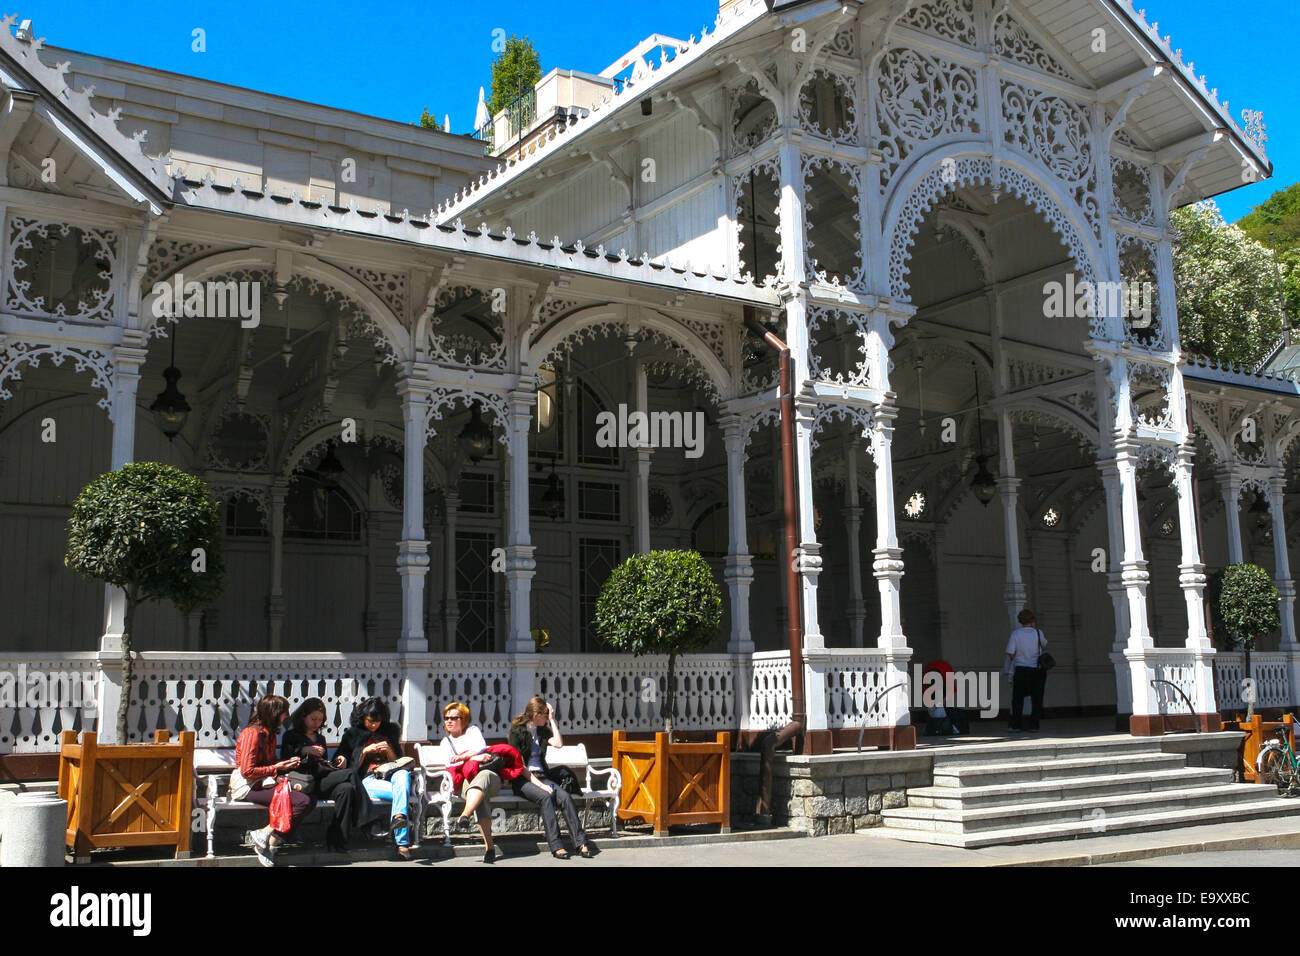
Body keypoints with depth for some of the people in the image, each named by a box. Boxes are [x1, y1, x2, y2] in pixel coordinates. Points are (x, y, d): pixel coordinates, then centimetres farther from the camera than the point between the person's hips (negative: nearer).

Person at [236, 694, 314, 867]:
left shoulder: (270, 733, 16)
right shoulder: (252, 733, -12)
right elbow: (248, 771, -18)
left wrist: (287, 763, 8)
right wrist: (277, 768, -10)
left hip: (266, 785, 9)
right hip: (250, 788, -9)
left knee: (309, 800, -13)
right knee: (303, 801, -24)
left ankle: (271, 843, -13)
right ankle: (264, 835, -13)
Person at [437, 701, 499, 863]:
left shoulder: (473, 730, 21)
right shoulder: (445, 742, 25)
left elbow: (481, 747, 1)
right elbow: (450, 764, 7)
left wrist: (462, 757, -10)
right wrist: (476, 758, -4)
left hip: (489, 775, -1)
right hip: (465, 782, 1)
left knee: (484, 775, -41)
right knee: (480, 798, -37)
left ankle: (464, 815, -62)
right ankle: (489, 846, -48)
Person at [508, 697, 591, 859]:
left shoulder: (543, 730, 16)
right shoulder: (517, 731, -3)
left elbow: (558, 743, -4)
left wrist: (552, 720, 0)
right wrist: (539, 784, -17)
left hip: (541, 776, 5)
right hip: (522, 780, -5)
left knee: (564, 796, -24)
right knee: (545, 797, -34)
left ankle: (580, 843, -26)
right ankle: (556, 846, -32)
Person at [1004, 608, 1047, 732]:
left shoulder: (1016, 633, -6)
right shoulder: (1038, 633, -3)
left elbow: (1010, 654, -7)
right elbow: (1045, 646, 17)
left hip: (1020, 670, 0)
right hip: (1037, 670, 0)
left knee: (1017, 699, 7)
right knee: (1036, 699, 7)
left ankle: (1015, 725, 4)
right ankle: (1033, 725, 4)